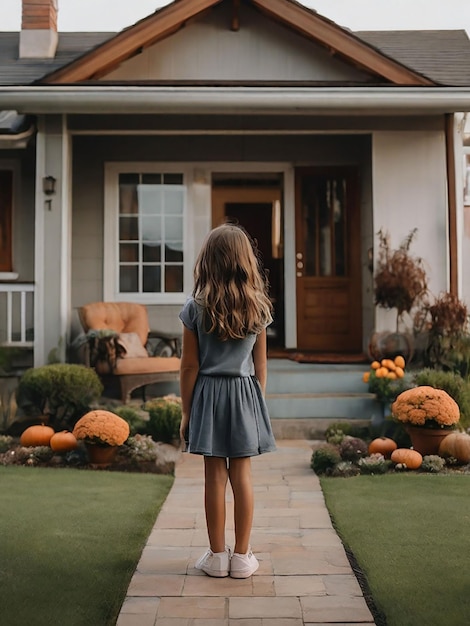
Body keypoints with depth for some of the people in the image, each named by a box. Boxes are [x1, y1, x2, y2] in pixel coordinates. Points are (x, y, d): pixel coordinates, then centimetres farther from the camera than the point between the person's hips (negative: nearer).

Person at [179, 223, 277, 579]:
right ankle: (242, 557, 15)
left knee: (215, 476, 5)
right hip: (245, 394, 2)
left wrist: (186, 413, 3)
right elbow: (260, 366, 3)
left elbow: (190, 366, -6)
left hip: (209, 395, -1)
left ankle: (217, 556, 15)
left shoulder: (196, 308, -8)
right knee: (242, 475, 7)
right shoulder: (258, 307, -2)